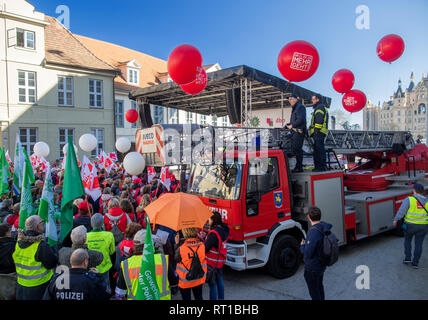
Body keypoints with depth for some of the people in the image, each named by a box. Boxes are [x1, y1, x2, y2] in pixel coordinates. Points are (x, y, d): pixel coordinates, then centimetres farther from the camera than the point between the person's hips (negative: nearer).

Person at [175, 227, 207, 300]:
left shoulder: (181, 248, -26)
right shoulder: (202, 245, -17)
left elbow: (176, 260, -8)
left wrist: (177, 244, -4)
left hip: (186, 280, -3)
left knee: (186, 298, 16)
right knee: (199, 297, 24)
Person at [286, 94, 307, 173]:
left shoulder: (300, 107, -7)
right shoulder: (294, 108, 24)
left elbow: (301, 119, -19)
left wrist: (292, 125, -14)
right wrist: (287, 125, 13)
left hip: (299, 131, -10)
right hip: (294, 132, 10)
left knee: (297, 149, -12)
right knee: (293, 149, 9)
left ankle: (299, 167, -9)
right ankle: (298, 167, 15)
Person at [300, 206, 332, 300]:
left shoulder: (314, 232, -33)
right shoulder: (324, 227, -6)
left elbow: (307, 253, -30)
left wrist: (302, 246, -10)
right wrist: (306, 243, 9)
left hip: (313, 268, -8)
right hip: (322, 264, 9)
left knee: (314, 291, 11)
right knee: (319, 286, 29)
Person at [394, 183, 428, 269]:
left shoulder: (409, 200, -13)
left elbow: (402, 211, -17)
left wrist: (395, 220, -7)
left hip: (410, 225, -2)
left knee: (407, 240, 20)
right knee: (418, 244, 11)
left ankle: (407, 258, 15)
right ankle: (415, 263, 13)